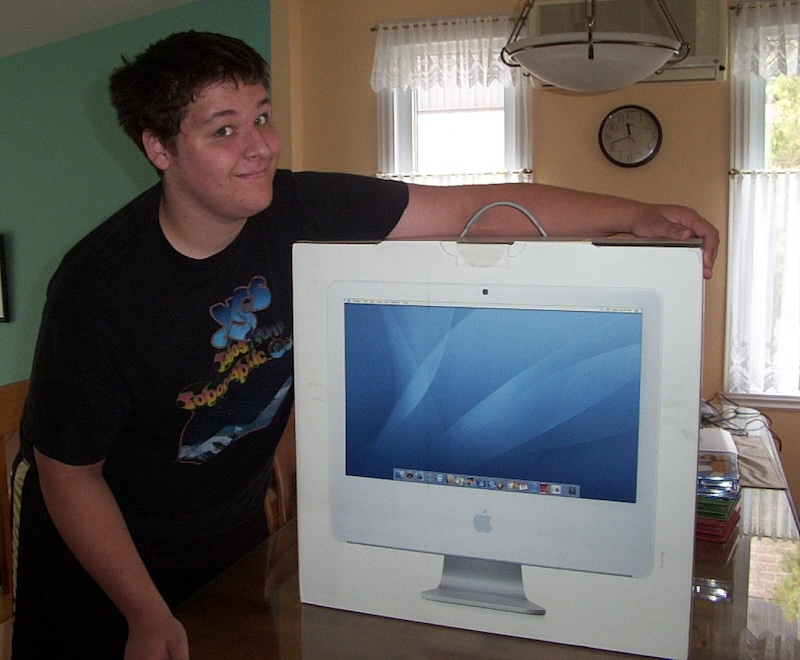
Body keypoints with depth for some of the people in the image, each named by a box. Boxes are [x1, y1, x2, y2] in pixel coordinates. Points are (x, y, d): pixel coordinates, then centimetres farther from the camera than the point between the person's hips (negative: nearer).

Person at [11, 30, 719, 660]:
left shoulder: (299, 211, -20)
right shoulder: (98, 286, -28)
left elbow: (468, 207, -20)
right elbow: (68, 472, -19)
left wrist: (635, 214, -26)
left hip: (236, 520, 4)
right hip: (107, 542, -3)